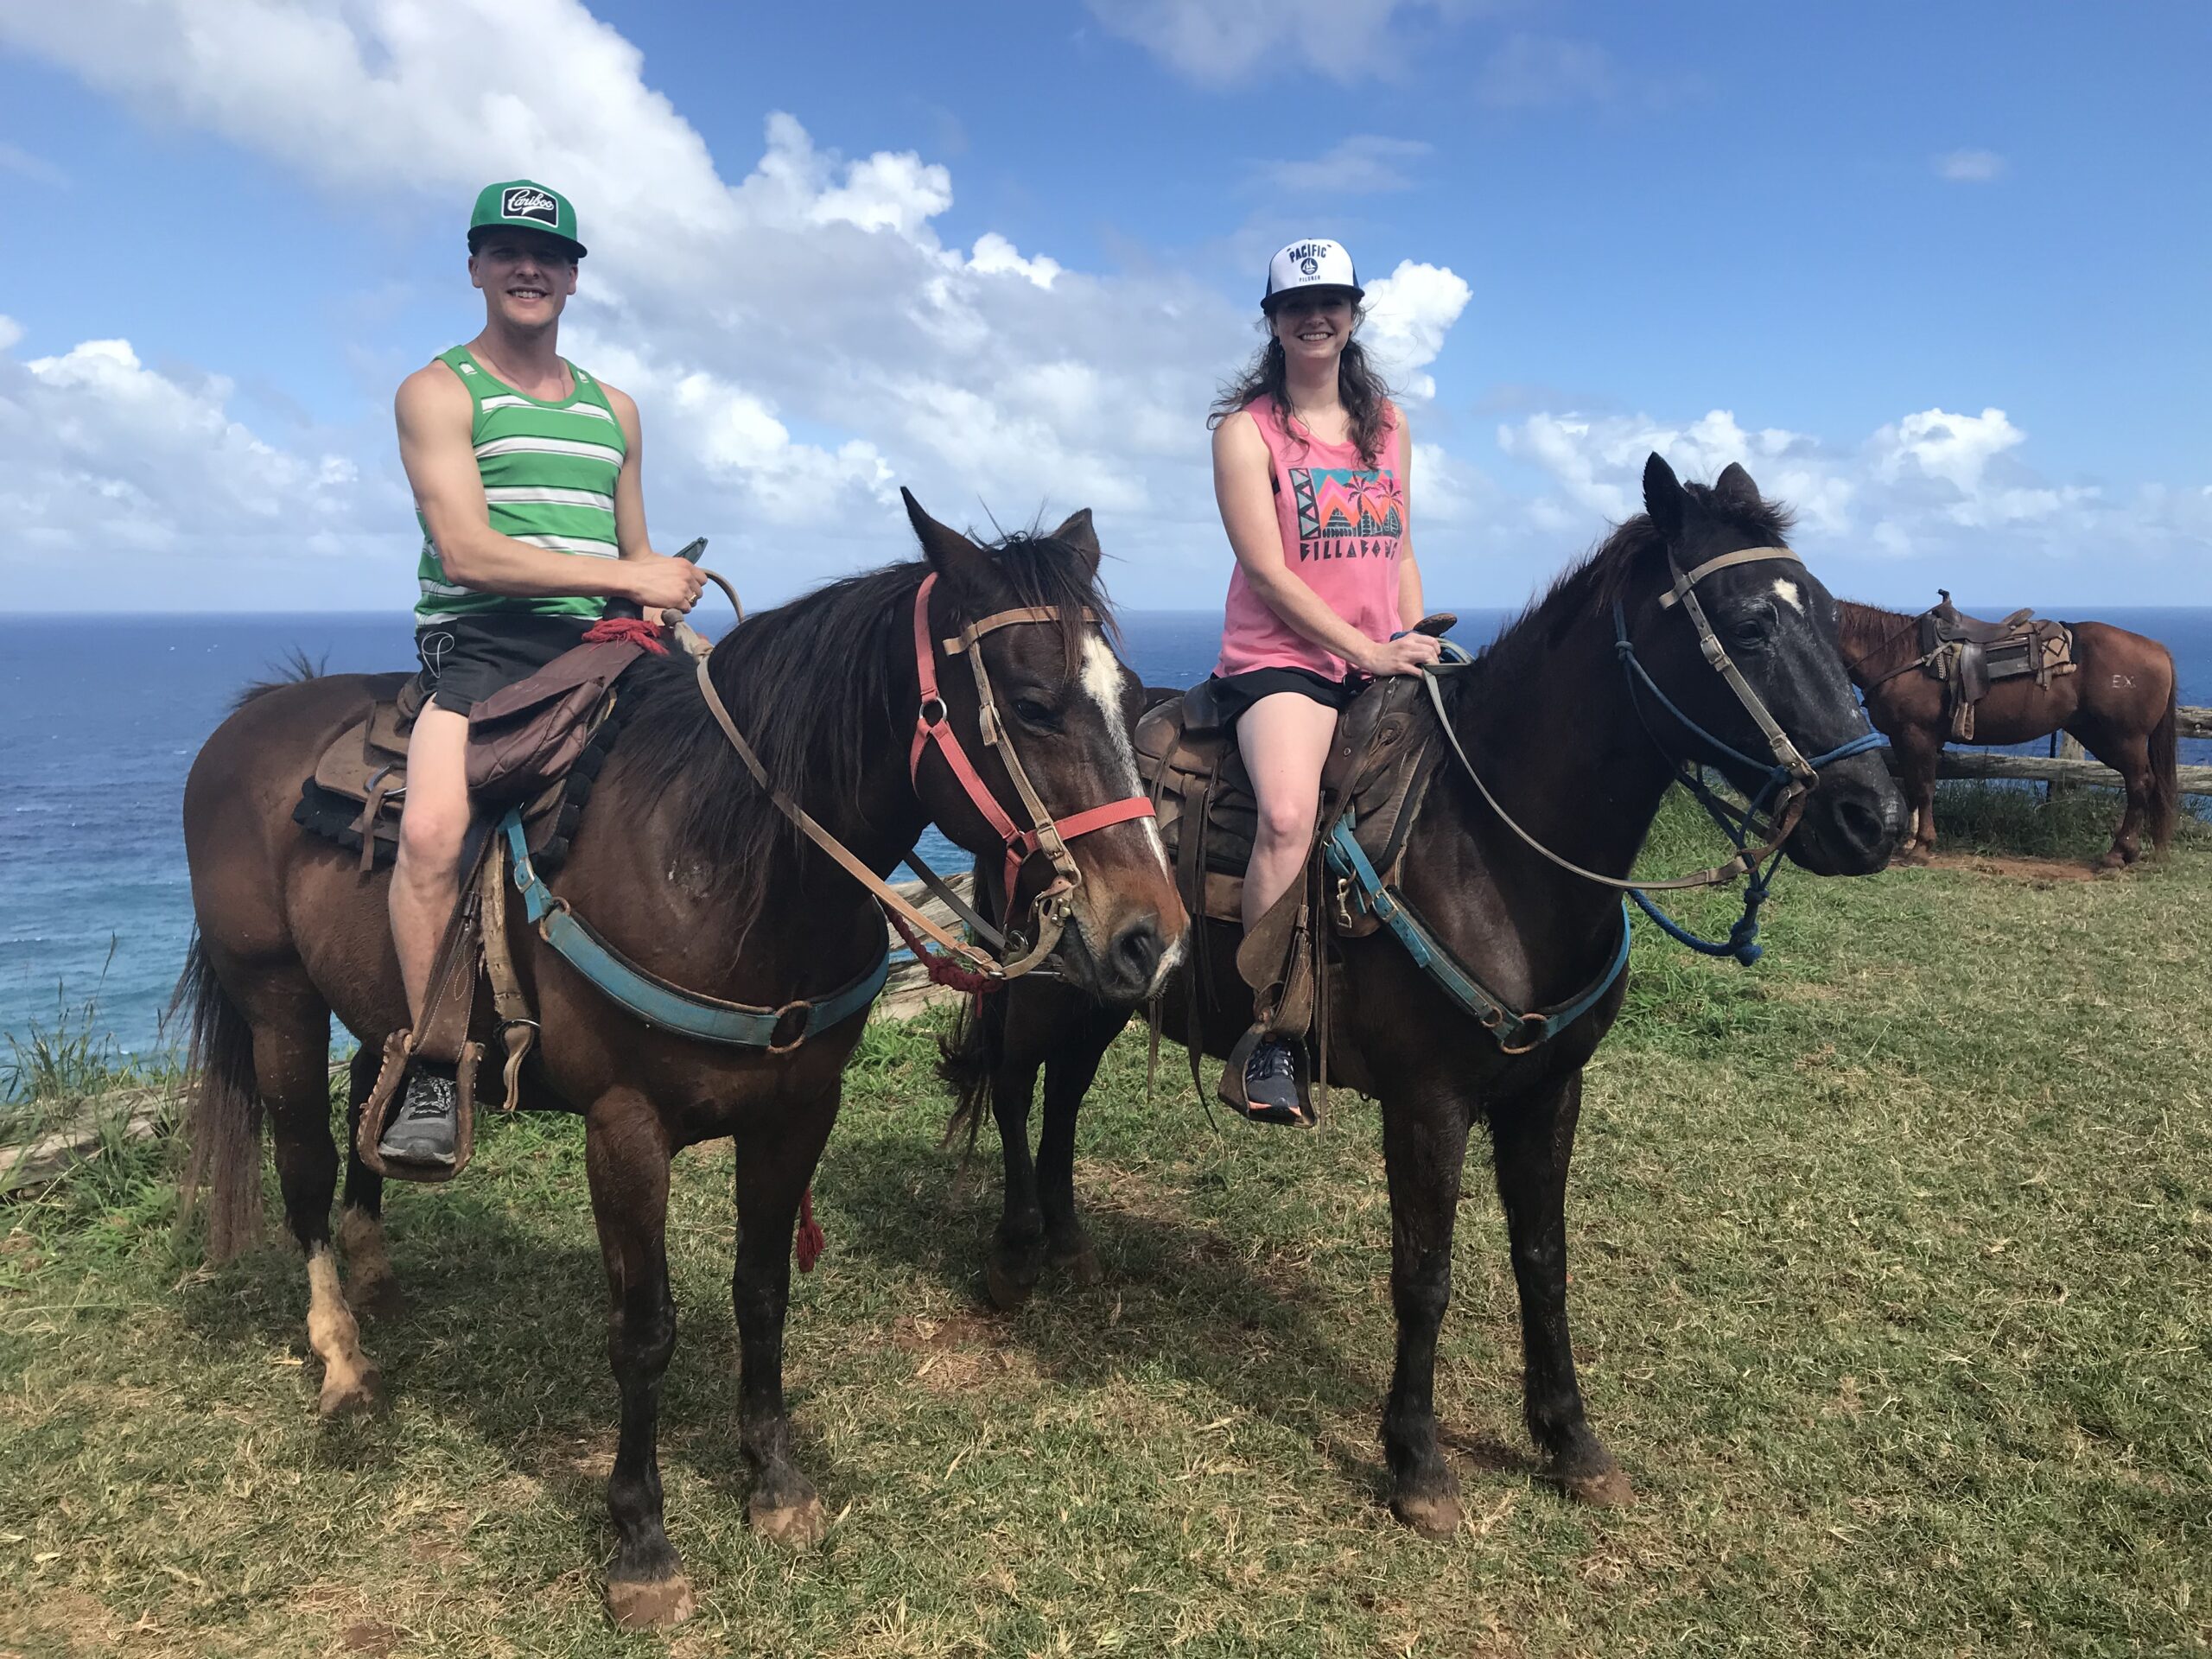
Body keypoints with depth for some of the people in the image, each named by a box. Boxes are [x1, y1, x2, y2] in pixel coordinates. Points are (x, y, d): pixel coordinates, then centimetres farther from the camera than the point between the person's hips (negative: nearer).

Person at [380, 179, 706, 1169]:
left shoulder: (613, 408, 21)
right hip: (480, 647, -6)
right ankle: (431, 1074, -16)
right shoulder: (439, 393, 3)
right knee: (432, 829, -30)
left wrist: (672, 614, 1)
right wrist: (629, 577, -15)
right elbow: (469, 552, -11)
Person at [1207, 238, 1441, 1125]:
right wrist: (1371, 651, -15)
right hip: (1279, 659, -6)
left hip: (1382, 662, 6)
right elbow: (1267, 571, -10)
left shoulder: (1387, 422, 17)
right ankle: (1269, 1038, -23)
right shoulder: (1246, 428, 0)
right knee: (1287, 815, -32)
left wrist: (1415, 642, 2)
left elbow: (1400, 551, 19)